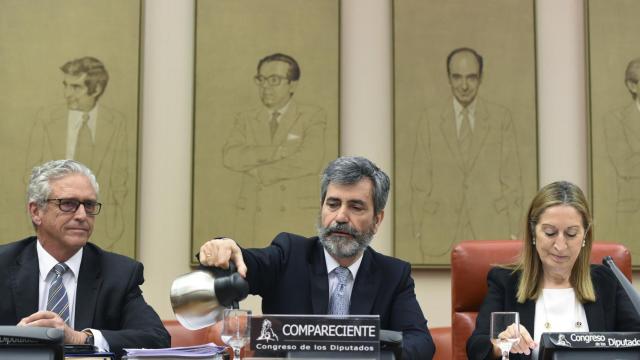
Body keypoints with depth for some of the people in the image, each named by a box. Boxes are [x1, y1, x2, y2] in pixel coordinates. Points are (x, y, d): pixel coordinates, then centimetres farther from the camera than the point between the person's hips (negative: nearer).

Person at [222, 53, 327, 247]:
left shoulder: (313, 116, 1)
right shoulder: (246, 120, 10)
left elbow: (310, 161, -17)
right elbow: (231, 157, -8)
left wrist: (257, 171, -11)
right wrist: (279, 150, -17)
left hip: (297, 221, -3)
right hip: (254, 222, 3)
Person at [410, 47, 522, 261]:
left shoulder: (501, 118, 5)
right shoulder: (430, 119, 5)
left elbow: (512, 179, 5)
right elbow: (420, 181, 5)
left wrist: (513, 232, 0)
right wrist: (418, 233, 0)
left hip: (491, 230, 0)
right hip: (441, 233, 0)